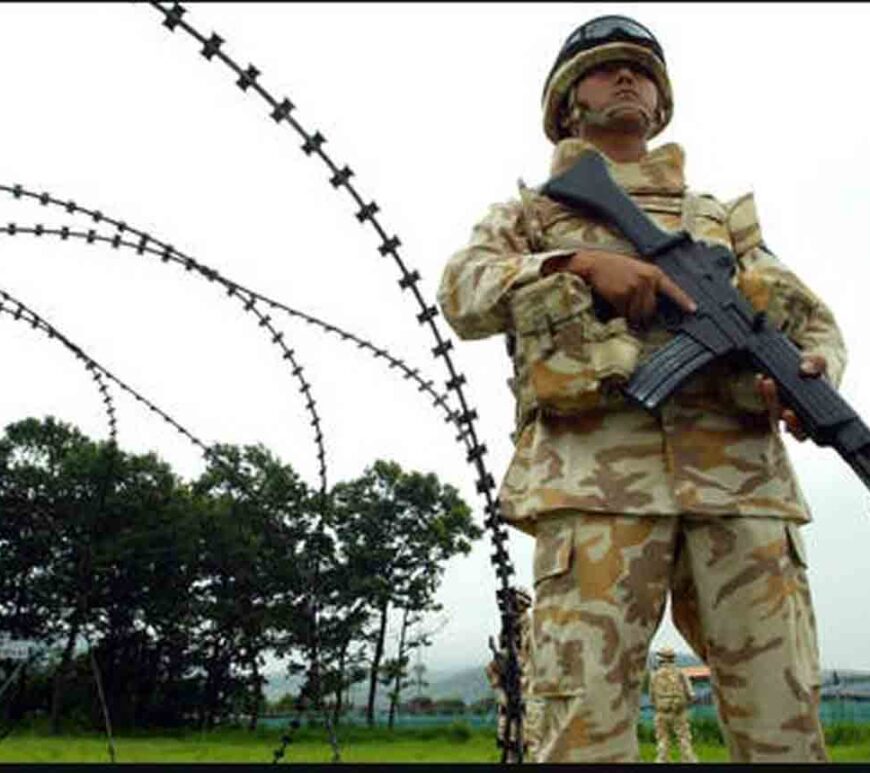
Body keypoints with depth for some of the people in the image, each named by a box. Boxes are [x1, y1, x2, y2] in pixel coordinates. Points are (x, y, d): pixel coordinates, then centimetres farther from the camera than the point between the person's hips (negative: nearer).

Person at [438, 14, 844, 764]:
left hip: (740, 475, 3)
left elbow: (814, 318, 22)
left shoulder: (721, 217, 30)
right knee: (587, 726, -10)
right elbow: (463, 293, 4)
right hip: (597, 475, -2)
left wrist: (813, 371, -2)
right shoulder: (531, 212, 22)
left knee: (785, 723, -2)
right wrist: (582, 264, -11)